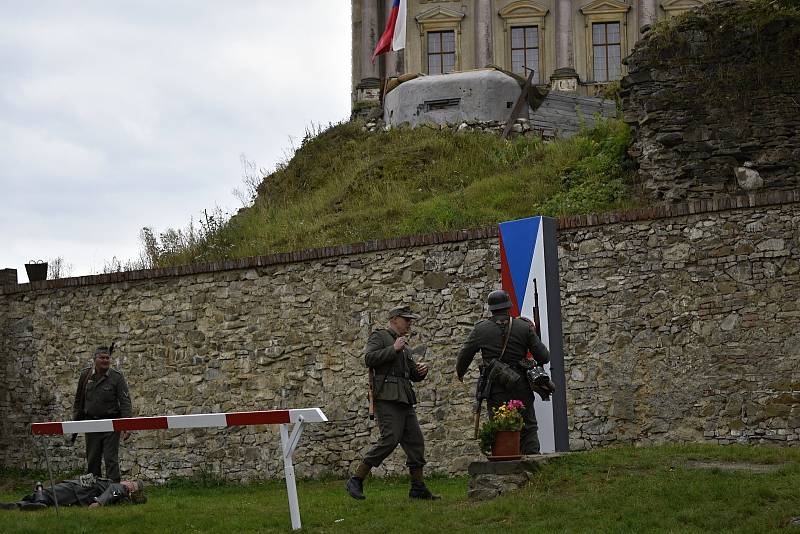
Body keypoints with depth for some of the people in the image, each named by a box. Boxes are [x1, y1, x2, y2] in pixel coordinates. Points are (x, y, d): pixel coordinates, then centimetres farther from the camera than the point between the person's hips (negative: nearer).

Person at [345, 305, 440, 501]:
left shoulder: (404, 345, 27)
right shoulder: (379, 337, 2)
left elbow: (412, 374, 31)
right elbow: (369, 358, -16)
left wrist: (421, 371, 9)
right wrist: (394, 349, -15)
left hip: (404, 400, 9)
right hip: (387, 398, -9)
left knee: (415, 441, 5)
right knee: (390, 439, -19)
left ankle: (418, 488, 12)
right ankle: (356, 480, -14)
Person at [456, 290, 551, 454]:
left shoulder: (481, 329, 0)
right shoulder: (524, 327, 0)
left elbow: (464, 356, 10)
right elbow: (543, 357, 0)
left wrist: (460, 373, 30)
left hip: (496, 391, 0)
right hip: (521, 390, 0)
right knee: (528, 429, 8)